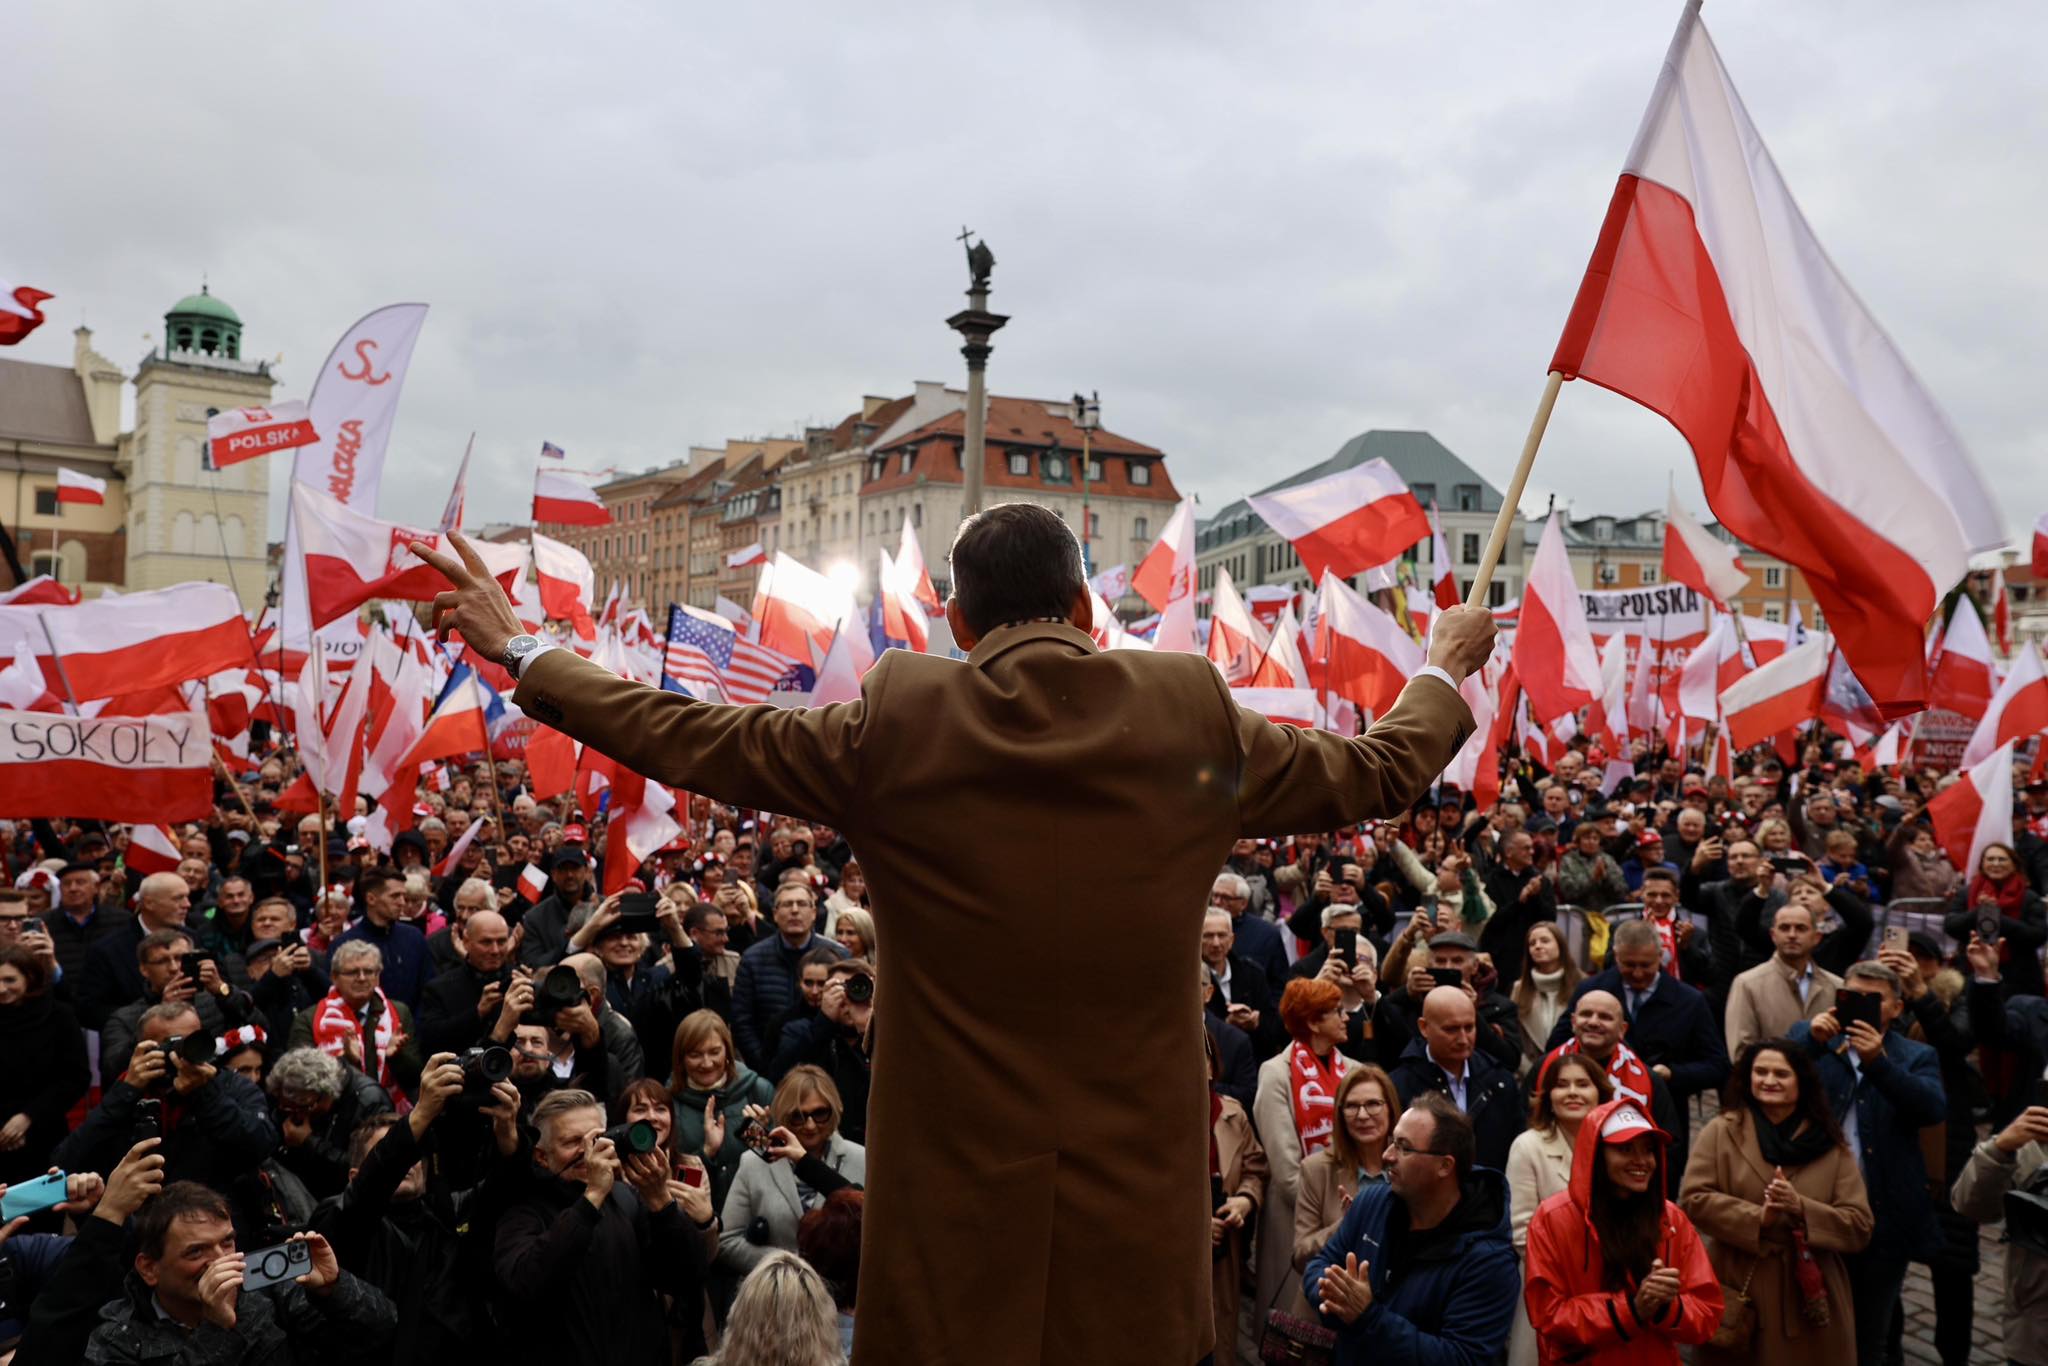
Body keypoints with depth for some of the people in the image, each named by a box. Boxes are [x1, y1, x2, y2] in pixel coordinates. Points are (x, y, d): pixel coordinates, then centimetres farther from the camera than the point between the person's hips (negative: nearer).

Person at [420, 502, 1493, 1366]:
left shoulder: (898, 724, -9)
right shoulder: (1193, 715, -4)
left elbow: (691, 739, 2)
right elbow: (1379, 772, 10)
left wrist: (522, 653, 16)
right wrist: (1444, 669, 30)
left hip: (955, 1181, -1)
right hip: (1137, 1183, 2)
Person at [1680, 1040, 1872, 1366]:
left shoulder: (1831, 1146, 4)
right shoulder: (1721, 1131, 0)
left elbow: (1859, 1226, -2)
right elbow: (1692, 1198, -8)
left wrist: (1801, 1209, -17)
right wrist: (1757, 1217, -19)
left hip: (1808, 1302, 1)